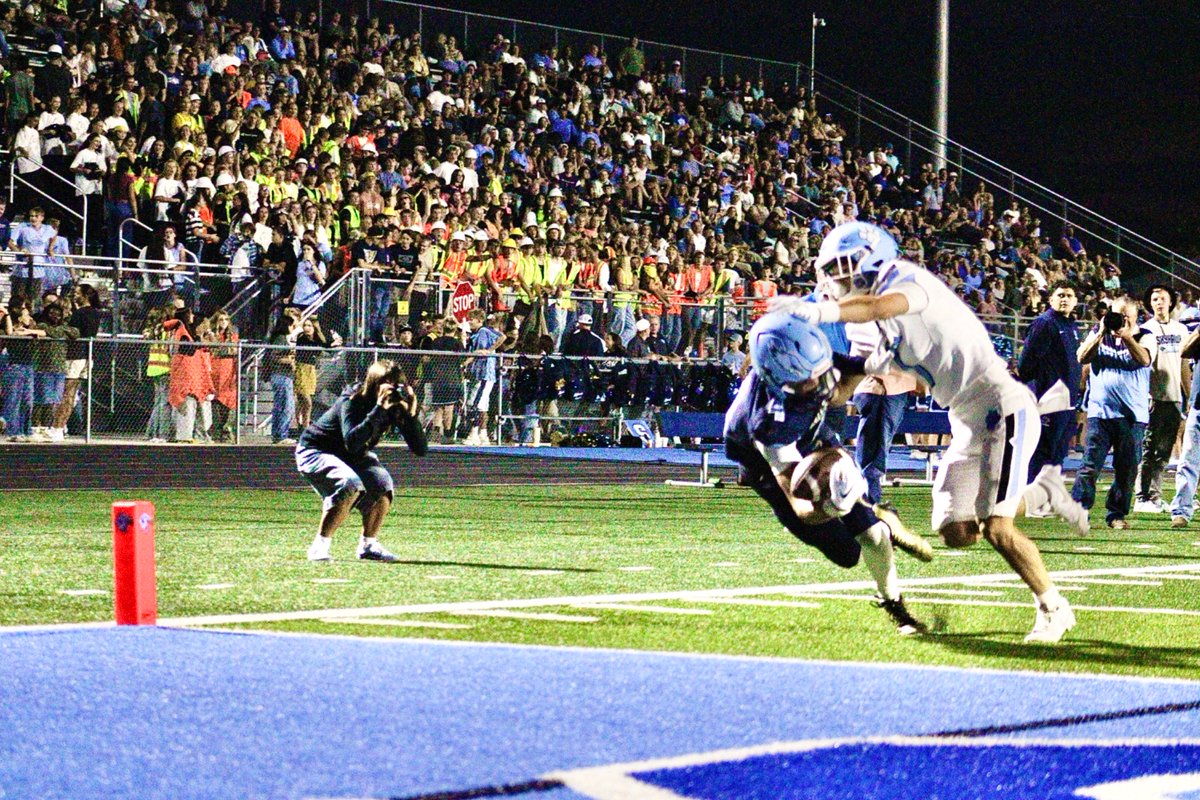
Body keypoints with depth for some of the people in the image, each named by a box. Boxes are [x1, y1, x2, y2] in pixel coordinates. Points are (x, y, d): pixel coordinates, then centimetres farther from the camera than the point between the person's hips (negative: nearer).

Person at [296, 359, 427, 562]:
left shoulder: (395, 407, -15)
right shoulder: (352, 401, -29)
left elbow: (420, 449, -18)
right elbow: (352, 442, -46)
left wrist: (411, 414, -32)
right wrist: (379, 409, -48)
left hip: (354, 457, 6)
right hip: (314, 452, -6)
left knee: (383, 484, -19)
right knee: (351, 484, -32)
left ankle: (368, 545, 1)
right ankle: (320, 545, -20)